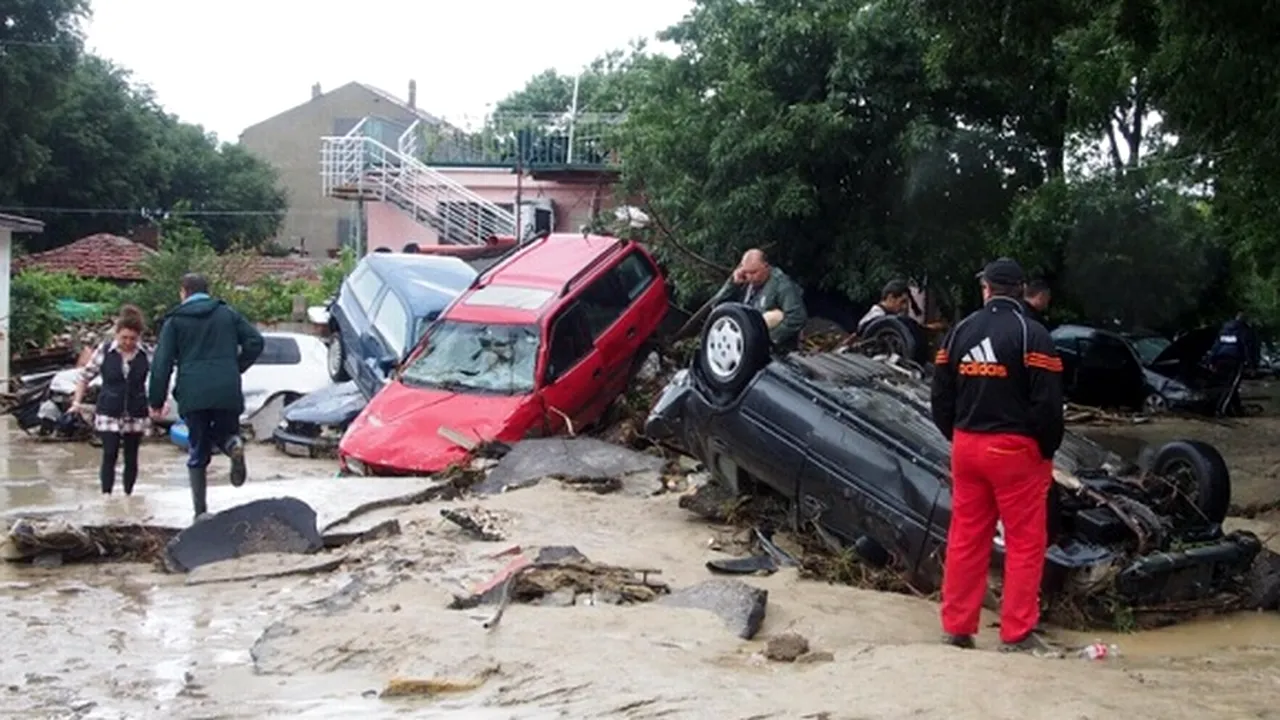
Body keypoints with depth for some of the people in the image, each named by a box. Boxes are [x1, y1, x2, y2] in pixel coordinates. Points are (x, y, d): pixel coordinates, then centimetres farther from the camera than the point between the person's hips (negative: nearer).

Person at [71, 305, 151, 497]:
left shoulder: (146, 354, -5)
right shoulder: (105, 351, -5)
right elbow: (85, 376, 3)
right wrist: (77, 402, -3)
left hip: (136, 416, 1)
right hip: (109, 414, -1)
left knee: (131, 457, 10)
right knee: (109, 455, -6)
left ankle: (128, 495, 22)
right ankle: (106, 495, -1)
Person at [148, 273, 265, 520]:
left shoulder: (175, 320, 10)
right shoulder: (227, 314, 15)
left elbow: (162, 363, 3)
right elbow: (255, 341, 6)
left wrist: (156, 401, 6)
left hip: (193, 395, -1)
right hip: (227, 392, 1)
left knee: (198, 453, 9)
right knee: (225, 431, 21)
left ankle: (200, 512, 2)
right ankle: (233, 444, -18)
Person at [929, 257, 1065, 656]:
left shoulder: (960, 331, 7)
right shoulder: (1031, 334, -9)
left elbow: (940, 397, 8)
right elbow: (1047, 402, -14)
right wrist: (1048, 449, -1)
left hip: (967, 446, 5)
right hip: (1015, 449, -5)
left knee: (965, 538, 11)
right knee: (1025, 542, 2)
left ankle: (956, 627, 15)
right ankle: (1017, 634, 2)